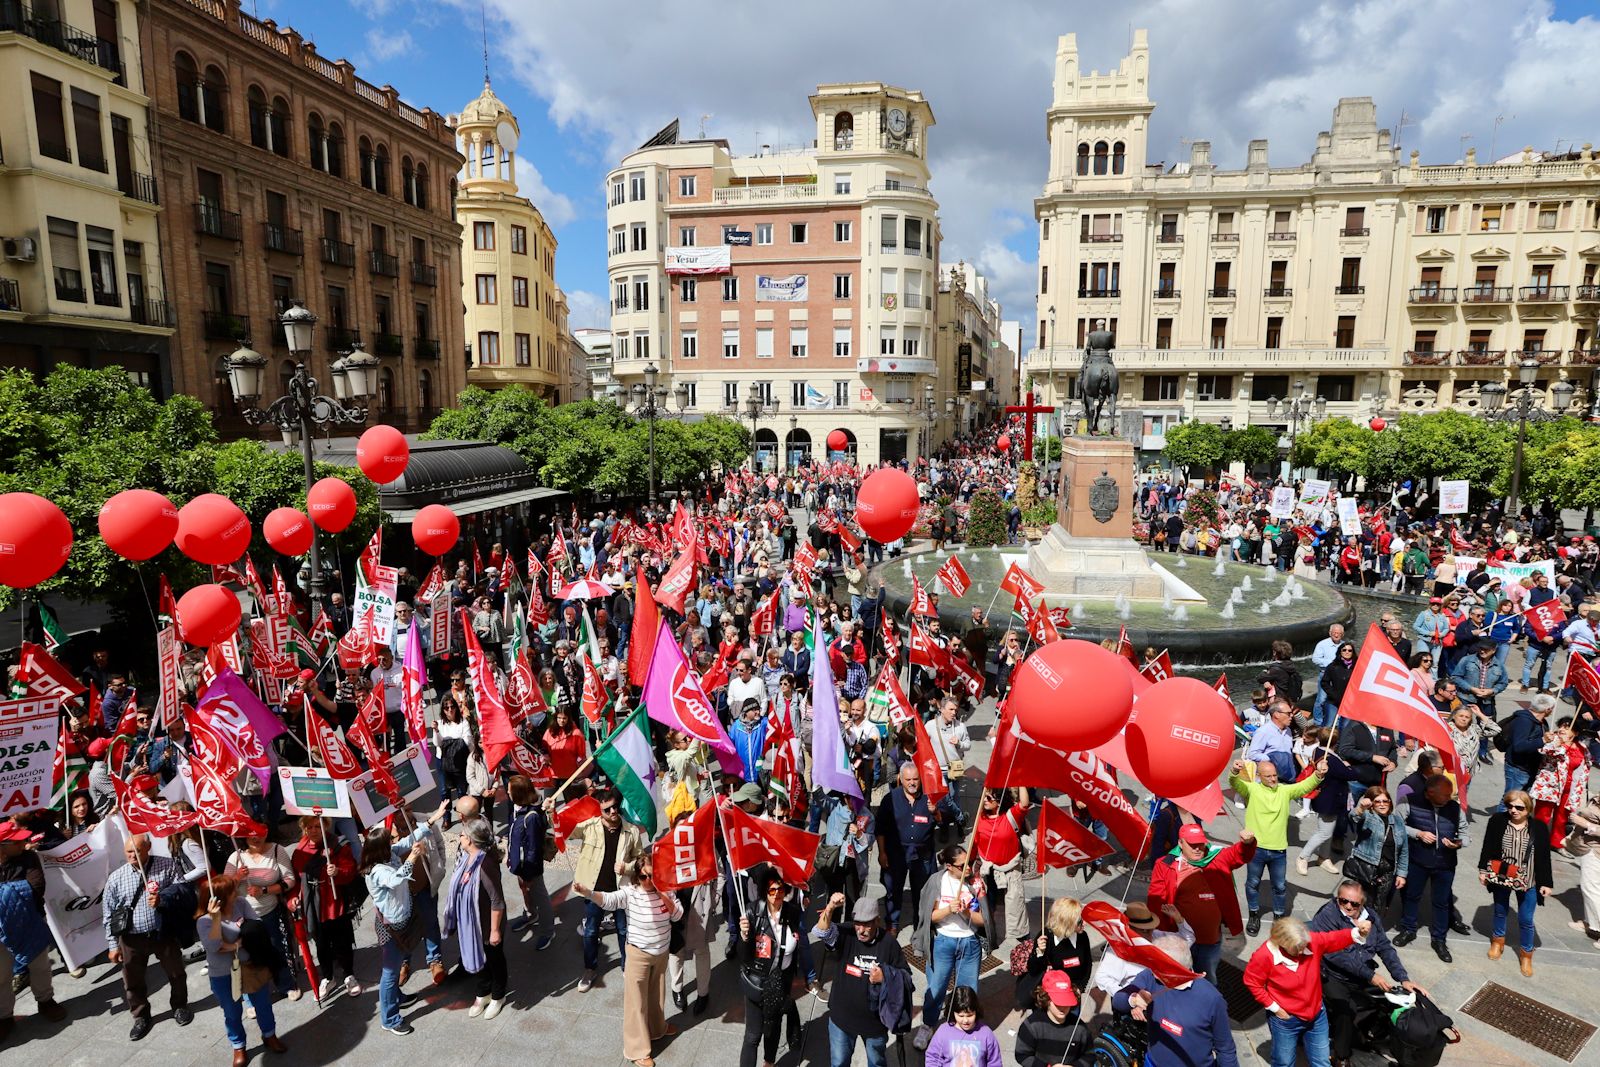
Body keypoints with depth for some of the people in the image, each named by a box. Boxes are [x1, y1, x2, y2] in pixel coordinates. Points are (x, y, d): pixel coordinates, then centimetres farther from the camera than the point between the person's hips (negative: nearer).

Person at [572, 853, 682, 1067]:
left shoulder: (666, 890, -10)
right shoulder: (630, 892, -22)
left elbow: (678, 915, -6)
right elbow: (609, 900, -40)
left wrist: (665, 897, -23)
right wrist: (587, 892, -60)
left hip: (662, 952, 4)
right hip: (638, 954, -4)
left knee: (656, 993, 25)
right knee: (637, 1001, 7)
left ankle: (657, 1027, 50)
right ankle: (638, 1049, 22)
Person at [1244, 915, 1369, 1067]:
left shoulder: (1312, 941, -19)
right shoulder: (1264, 956, -27)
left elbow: (1336, 938, -19)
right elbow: (1252, 982, -16)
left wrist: (1358, 932, -39)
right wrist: (1274, 1007, -13)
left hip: (1316, 1014, 4)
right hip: (1285, 1019, -3)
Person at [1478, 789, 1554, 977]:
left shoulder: (1539, 828, -11)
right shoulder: (1497, 821, -11)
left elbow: (1544, 858, -4)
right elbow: (1487, 847, -3)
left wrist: (1547, 883, -4)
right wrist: (1483, 870, -2)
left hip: (1527, 882, -1)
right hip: (1501, 877, 1)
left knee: (1526, 919, 8)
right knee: (1500, 911, 20)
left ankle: (1526, 953, 27)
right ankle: (1498, 940, 41)